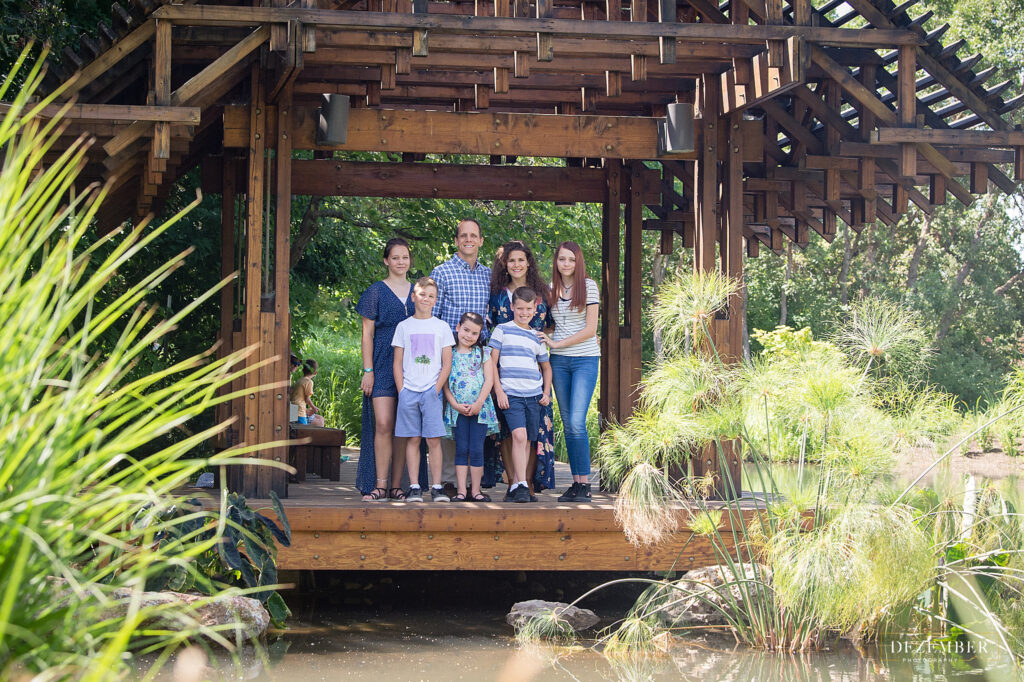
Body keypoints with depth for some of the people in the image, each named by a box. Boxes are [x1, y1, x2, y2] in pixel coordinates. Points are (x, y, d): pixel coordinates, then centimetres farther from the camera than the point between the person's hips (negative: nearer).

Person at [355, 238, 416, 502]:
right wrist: (368, 370, -7)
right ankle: (379, 485, -9)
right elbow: (367, 333, 2)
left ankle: (397, 485, 4)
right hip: (383, 365, -3)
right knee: (383, 424, -12)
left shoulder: (416, 292, 14)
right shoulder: (376, 291, 4)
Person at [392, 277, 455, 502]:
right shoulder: (404, 326, 9)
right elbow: (397, 363, 9)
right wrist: (401, 390, -2)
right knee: (412, 440, 1)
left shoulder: (441, 327, 8)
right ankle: (414, 487, 3)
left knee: (434, 440, -5)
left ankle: (436, 487, -2)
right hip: (408, 391, 1)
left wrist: (437, 389, -5)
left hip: (431, 391, -1)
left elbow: (447, 363, 6)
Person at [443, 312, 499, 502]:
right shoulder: (449, 353, 6)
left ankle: (476, 490, 5)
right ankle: (461, 491, 1)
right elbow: (445, 382, 3)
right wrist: (455, 404, -9)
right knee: (461, 449, 0)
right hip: (458, 408, 0)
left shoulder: (483, 353, 8)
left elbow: (489, 380, 1)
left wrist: (478, 404, -9)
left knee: (476, 449, -1)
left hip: (480, 407, 0)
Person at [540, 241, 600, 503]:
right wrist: (547, 342, 2)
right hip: (559, 361, 5)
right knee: (568, 424, 4)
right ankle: (576, 482, 7)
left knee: (577, 422, -15)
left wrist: (556, 343, -9)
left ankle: (584, 484, -10)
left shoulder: (589, 286, -2)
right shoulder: (550, 288, 10)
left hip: (585, 359, -5)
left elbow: (590, 329, -7)